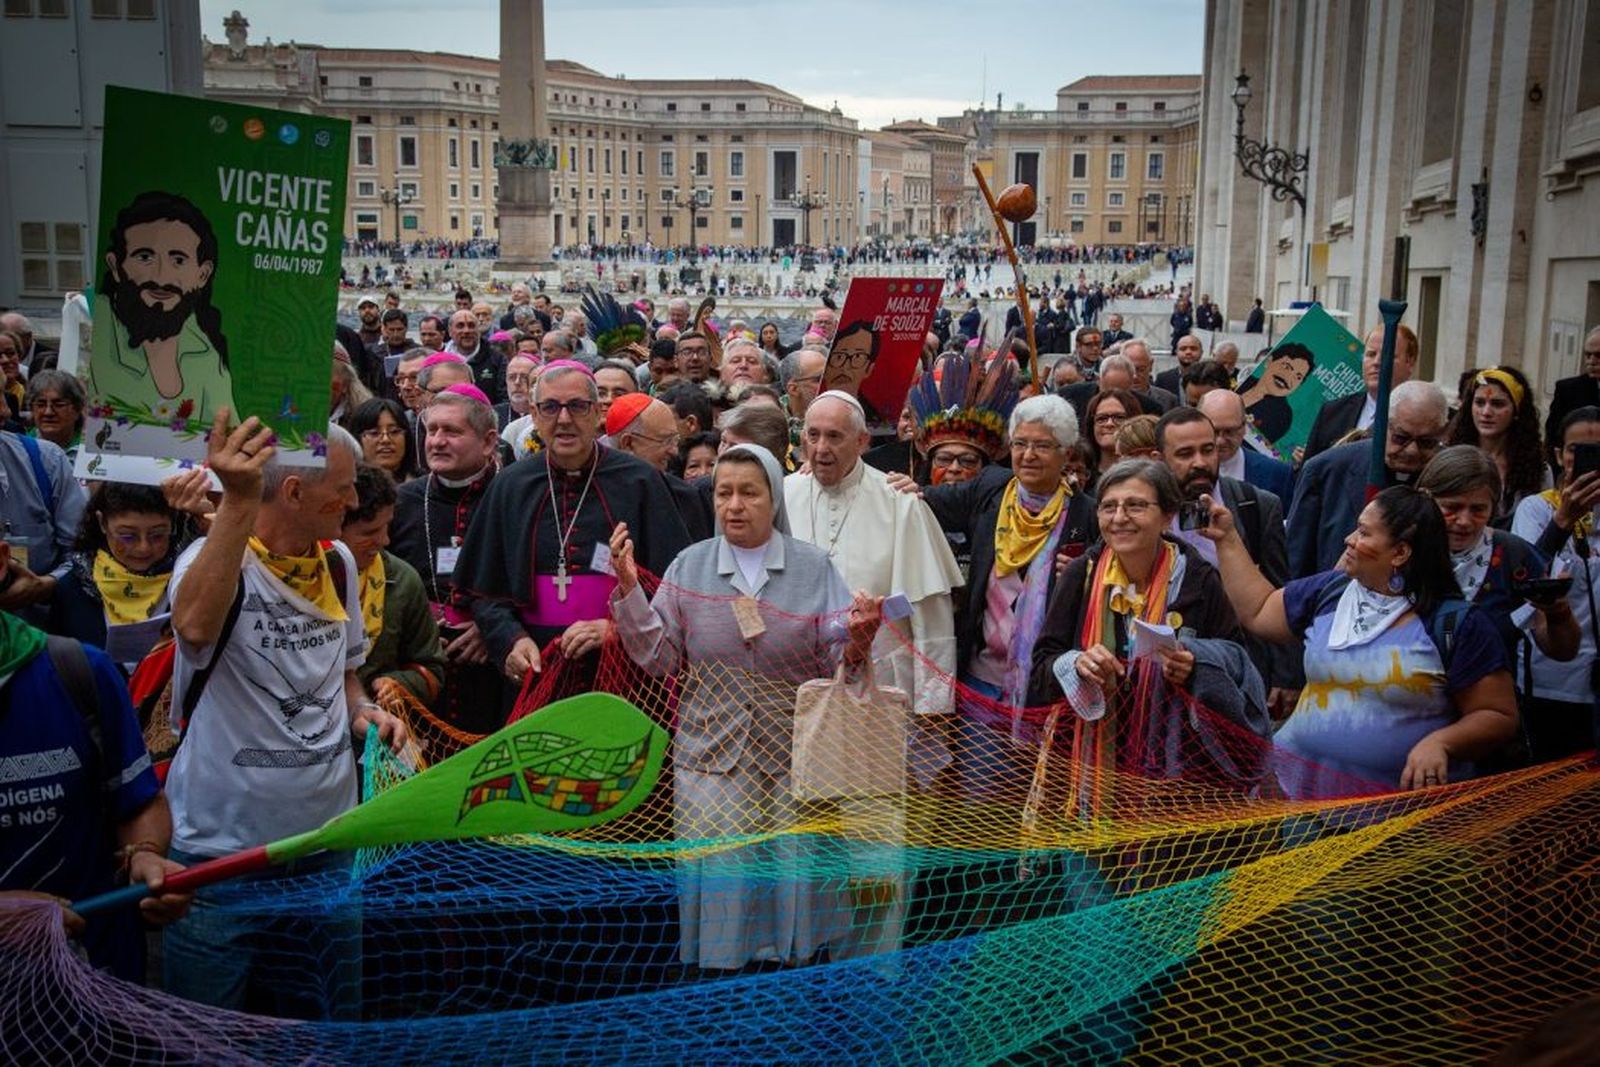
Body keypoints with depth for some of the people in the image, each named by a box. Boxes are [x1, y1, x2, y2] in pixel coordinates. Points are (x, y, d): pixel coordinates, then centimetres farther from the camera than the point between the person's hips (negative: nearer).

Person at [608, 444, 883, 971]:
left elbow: (837, 663, -1)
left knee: (795, 868, 5)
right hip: (713, 750, 1)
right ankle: (719, 972, 21)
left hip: (794, 751, 0)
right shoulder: (689, 566, 4)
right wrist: (628, 588, -10)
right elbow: (660, 656, 0)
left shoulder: (813, 567, 2)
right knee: (719, 872, 1)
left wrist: (857, 637, -22)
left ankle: (798, 969, 25)